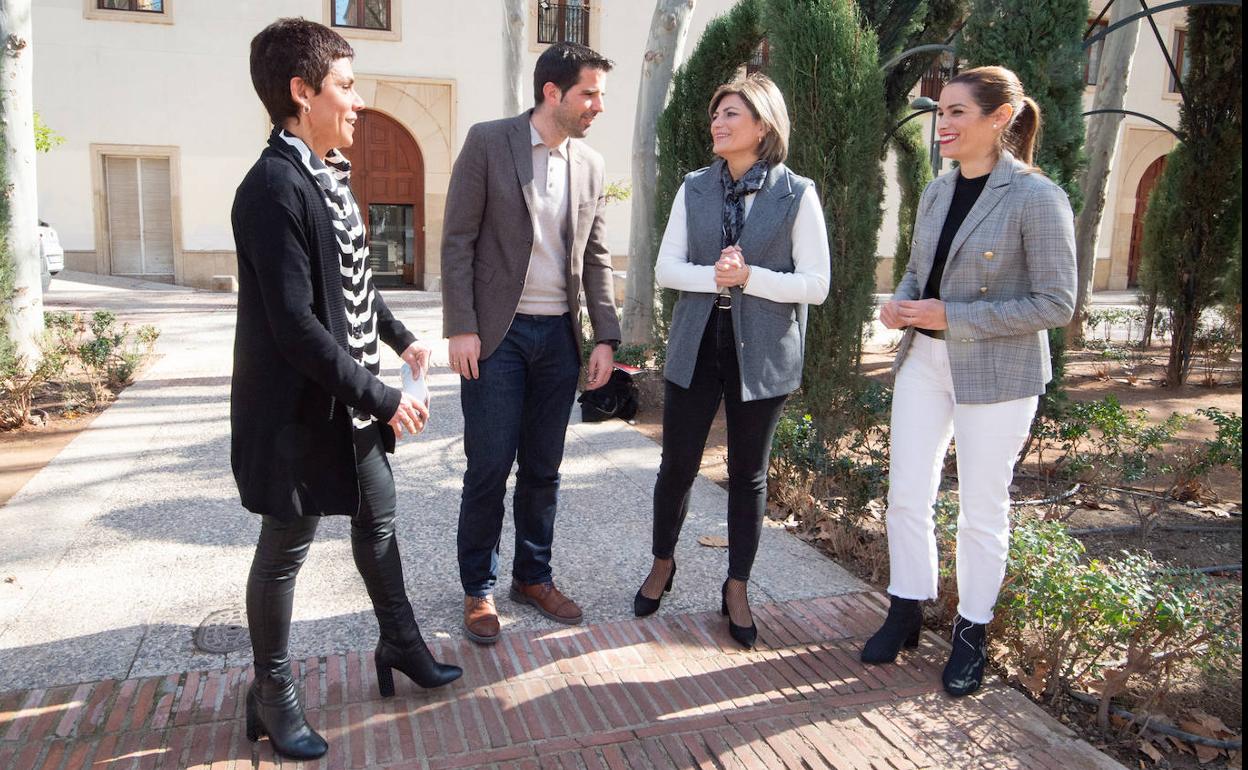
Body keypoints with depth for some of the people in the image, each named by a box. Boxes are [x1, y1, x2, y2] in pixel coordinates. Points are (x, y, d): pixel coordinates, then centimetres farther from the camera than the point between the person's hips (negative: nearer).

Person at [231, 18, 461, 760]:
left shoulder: (331, 172, 7)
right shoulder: (275, 187, -22)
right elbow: (296, 325, -26)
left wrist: (400, 336, 21)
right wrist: (382, 396, -22)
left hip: (350, 399, 9)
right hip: (299, 408, -9)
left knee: (378, 522, 20)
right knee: (286, 549, 8)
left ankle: (400, 642, 40)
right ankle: (273, 692, 28)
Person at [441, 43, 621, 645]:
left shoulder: (590, 164, 9)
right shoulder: (488, 142, -5)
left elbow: (596, 258, 12)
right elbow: (457, 241, -7)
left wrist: (606, 337, 5)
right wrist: (461, 329, -13)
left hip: (559, 336, 4)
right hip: (496, 334, -4)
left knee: (543, 469, 12)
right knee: (488, 469, 1)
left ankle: (533, 576, 29)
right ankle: (478, 590, 19)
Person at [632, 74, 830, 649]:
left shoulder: (796, 193, -3)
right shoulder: (695, 188, 6)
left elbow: (815, 284, -7)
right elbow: (665, 267, 2)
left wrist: (748, 277, -18)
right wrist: (714, 277, -16)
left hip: (763, 353, -2)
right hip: (696, 346, 2)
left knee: (748, 473, 11)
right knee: (677, 466, 9)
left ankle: (736, 589, 28)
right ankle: (662, 564, 35)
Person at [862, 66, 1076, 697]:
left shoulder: (1035, 198, -13)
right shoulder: (937, 192, 7)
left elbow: (1055, 303, -15)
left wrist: (952, 316, -20)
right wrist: (900, 303, -5)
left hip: (996, 372, -6)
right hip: (923, 360, 6)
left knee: (981, 508, 7)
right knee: (906, 494, 10)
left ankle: (971, 632, 26)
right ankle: (905, 611, 30)